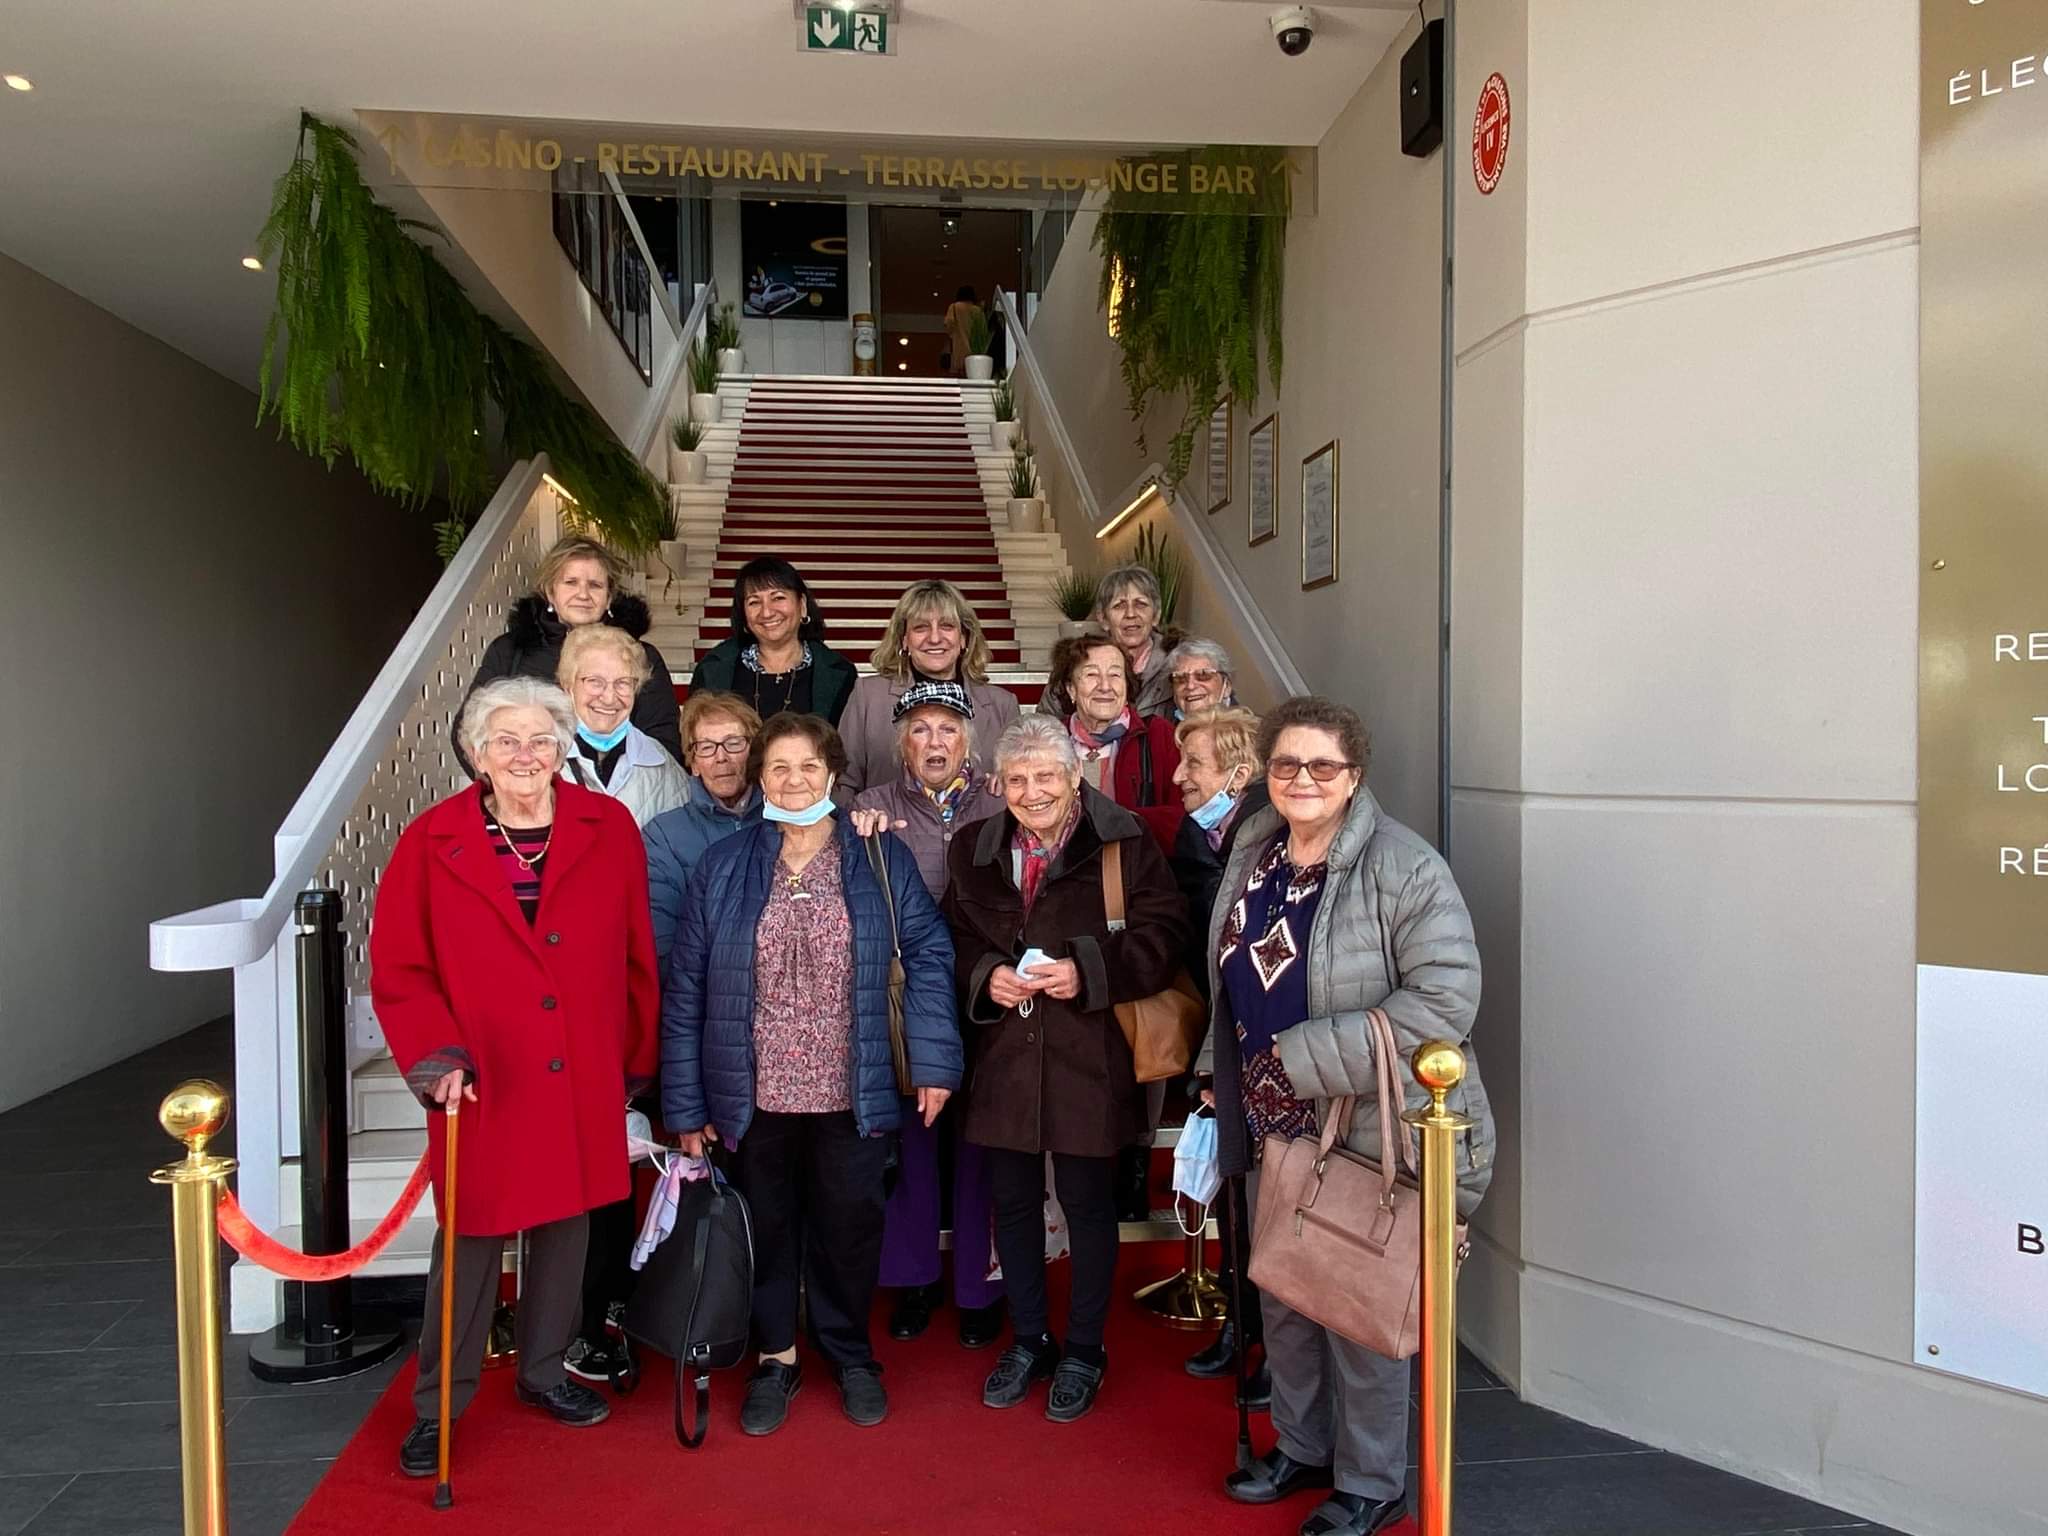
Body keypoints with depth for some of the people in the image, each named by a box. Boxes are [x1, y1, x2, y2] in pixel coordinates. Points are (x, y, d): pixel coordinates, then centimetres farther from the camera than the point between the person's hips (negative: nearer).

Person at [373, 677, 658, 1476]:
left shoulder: (609, 827, -3)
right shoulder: (430, 841, -5)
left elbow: (637, 956, 2)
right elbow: (398, 968, -4)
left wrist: (636, 1058, 4)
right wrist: (435, 1057, -16)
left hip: (584, 1080, 2)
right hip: (482, 1085, -2)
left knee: (565, 1226, 15)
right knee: (471, 1240, 7)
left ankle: (543, 1370, 37)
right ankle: (437, 1405, 26)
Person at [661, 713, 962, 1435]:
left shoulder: (881, 859, -1)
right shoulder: (723, 867, -1)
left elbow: (928, 955, -3)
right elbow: (685, 988, 0)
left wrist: (933, 1061, -10)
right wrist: (686, 1104, -2)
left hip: (851, 1096, 0)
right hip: (756, 1096, 1)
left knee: (849, 1227, 12)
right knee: (767, 1228, 14)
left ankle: (850, 1353, 36)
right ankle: (775, 1356, 35)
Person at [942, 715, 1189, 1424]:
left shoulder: (1125, 843, -8)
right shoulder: (973, 851, 6)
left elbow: (1162, 934, -10)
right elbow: (951, 941, 13)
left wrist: (1089, 972, -22)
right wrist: (986, 975, -8)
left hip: (1092, 1058, -4)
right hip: (1004, 1054, 4)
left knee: (1089, 1204, 9)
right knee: (1013, 1202, 14)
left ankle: (1083, 1351, 29)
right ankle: (1029, 1341, 35)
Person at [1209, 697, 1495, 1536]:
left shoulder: (1404, 867, -19)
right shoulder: (1252, 851, 3)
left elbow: (1446, 995, -27)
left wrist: (1309, 1058, -26)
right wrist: (1228, 1083, 16)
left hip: (1369, 1128, -7)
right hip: (1272, 1124, 7)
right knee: (1284, 1293, 20)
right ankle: (1302, 1446, 42)